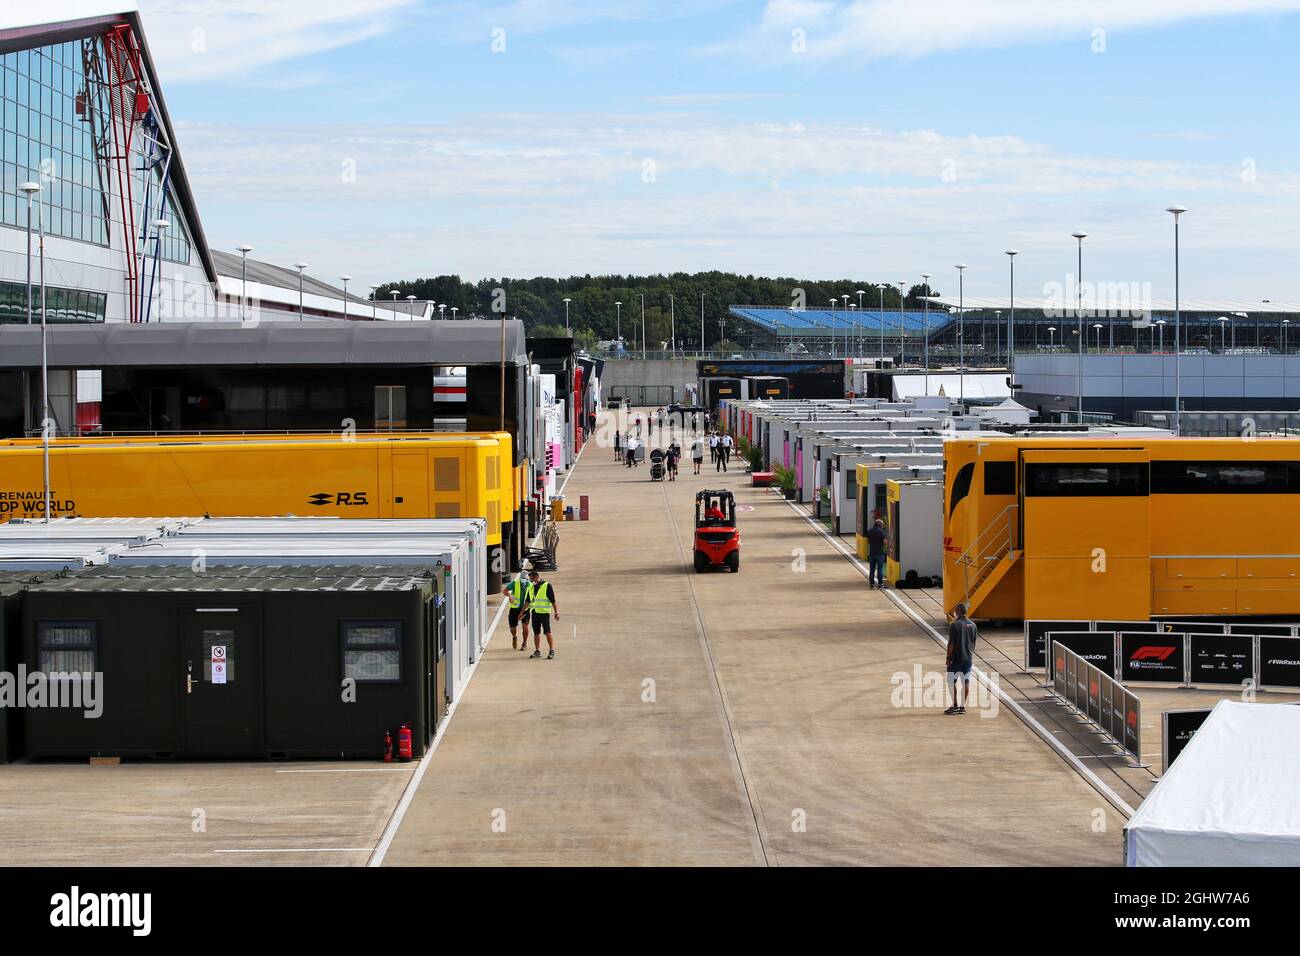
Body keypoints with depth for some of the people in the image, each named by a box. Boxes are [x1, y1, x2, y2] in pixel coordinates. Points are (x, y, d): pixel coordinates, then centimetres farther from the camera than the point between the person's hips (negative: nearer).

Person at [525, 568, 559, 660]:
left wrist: (556, 612, -10)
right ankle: (537, 651, 15)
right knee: (536, 632, 8)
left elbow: (553, 600, -7)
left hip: (544, 612, -6)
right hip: (534, 612, 6)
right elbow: (528, 601, 21)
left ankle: (552, 651, -6)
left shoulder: (547, 586, -6)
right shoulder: (531, 587, 13)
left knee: (547, 632, -9)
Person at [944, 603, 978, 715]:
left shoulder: (954, 625, -12)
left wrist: (948, 659, -8)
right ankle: (962, 706, 9)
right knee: (965, 682, 7)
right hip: (968, 659, 6)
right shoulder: (972, 625, 6)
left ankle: (955, 705, -1)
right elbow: (973, 643, 12)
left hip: (956, 659, -6)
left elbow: (951, 644, -13)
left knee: (952, 681, 3)